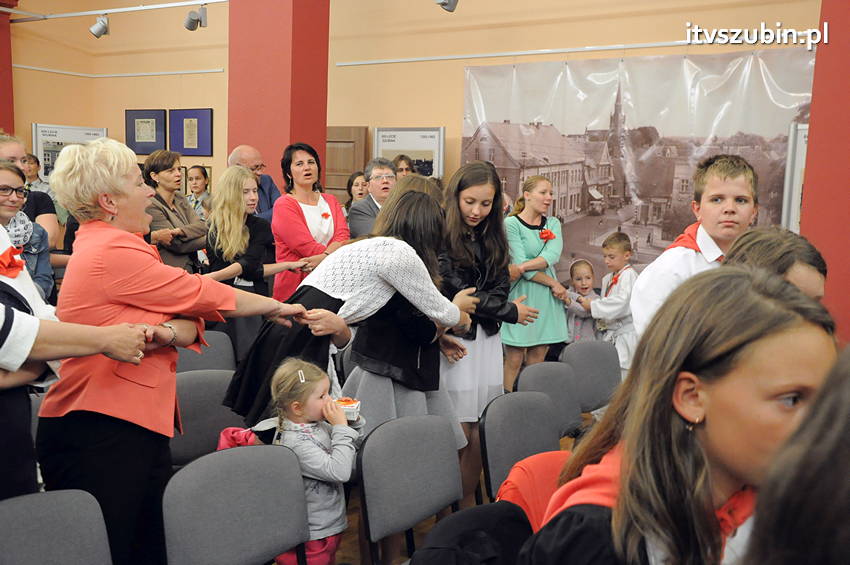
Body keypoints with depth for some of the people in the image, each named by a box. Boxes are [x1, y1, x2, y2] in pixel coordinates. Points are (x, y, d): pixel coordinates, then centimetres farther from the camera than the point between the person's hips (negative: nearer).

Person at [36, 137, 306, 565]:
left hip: (139, 428, 9)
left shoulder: (102, 245, 15)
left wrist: (171, 332, -17)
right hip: (99, 437, -9)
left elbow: (188, 310, 7)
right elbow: (200, 294, -9)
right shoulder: (114, 253, -16)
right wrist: (276, 307, 5)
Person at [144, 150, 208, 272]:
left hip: (192, 268, 7)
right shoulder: (151, 206, -12)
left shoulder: (180, 198, 11)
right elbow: (178, 246, -15)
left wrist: (179, 231, -21)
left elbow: (202, 226, -3)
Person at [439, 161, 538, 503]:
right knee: (459, 433, -5)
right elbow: (456, 291, -11)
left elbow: (501, 285, 8)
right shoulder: (442, 237, -10)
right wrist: (511, 312, -1)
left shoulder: (493, 237, 12)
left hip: (487, 338, 6)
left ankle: (470, 505, 16)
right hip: (455, 341, -6)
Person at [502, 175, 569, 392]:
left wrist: (524, 266, -21)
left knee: (537, 361, 8)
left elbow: (553, 255, -7)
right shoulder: (511, 224, -5)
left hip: (546, 300, 5)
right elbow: (519, 263, -13)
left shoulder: (553, 224, 13)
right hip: (520, 296, -5)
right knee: (514, 360, -3)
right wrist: (554, 284, -9)